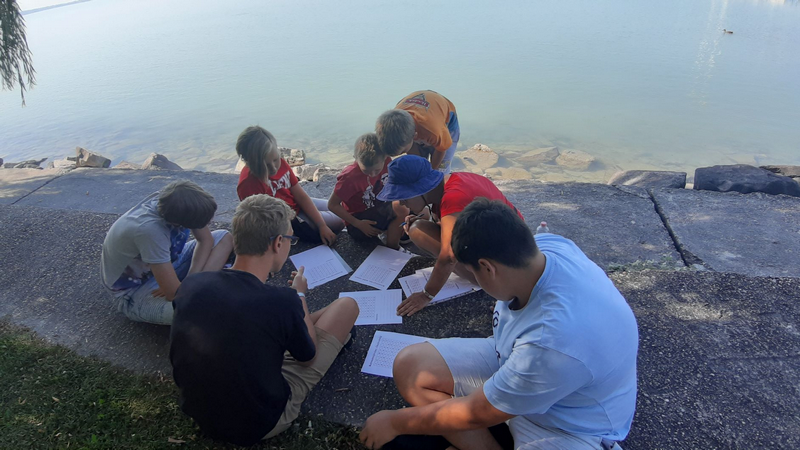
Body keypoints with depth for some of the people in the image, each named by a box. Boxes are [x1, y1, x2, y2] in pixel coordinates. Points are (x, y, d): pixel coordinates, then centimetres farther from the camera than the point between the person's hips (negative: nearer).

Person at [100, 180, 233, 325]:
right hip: (136, 290, -8)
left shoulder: (175, 203, -19)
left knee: (224, 238, -3)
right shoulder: (149, 229, -39)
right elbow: (173, 292, -35)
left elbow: (206, 240, -5)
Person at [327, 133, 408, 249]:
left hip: (381, 209, 7)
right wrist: (358, 224, -20)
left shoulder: (386, 161, -12)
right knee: (401, 210, -28)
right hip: (359, 221, -7)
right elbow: (332, 205, -17)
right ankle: (391, 248, -11)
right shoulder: (350, 177, -25)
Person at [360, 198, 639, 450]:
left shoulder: (554, 342, -40)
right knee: (409, 365, -8)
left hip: (572, 425, -7)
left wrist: (395, 422, -11)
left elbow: (477, 414, -23)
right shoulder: (544, 244, -20)